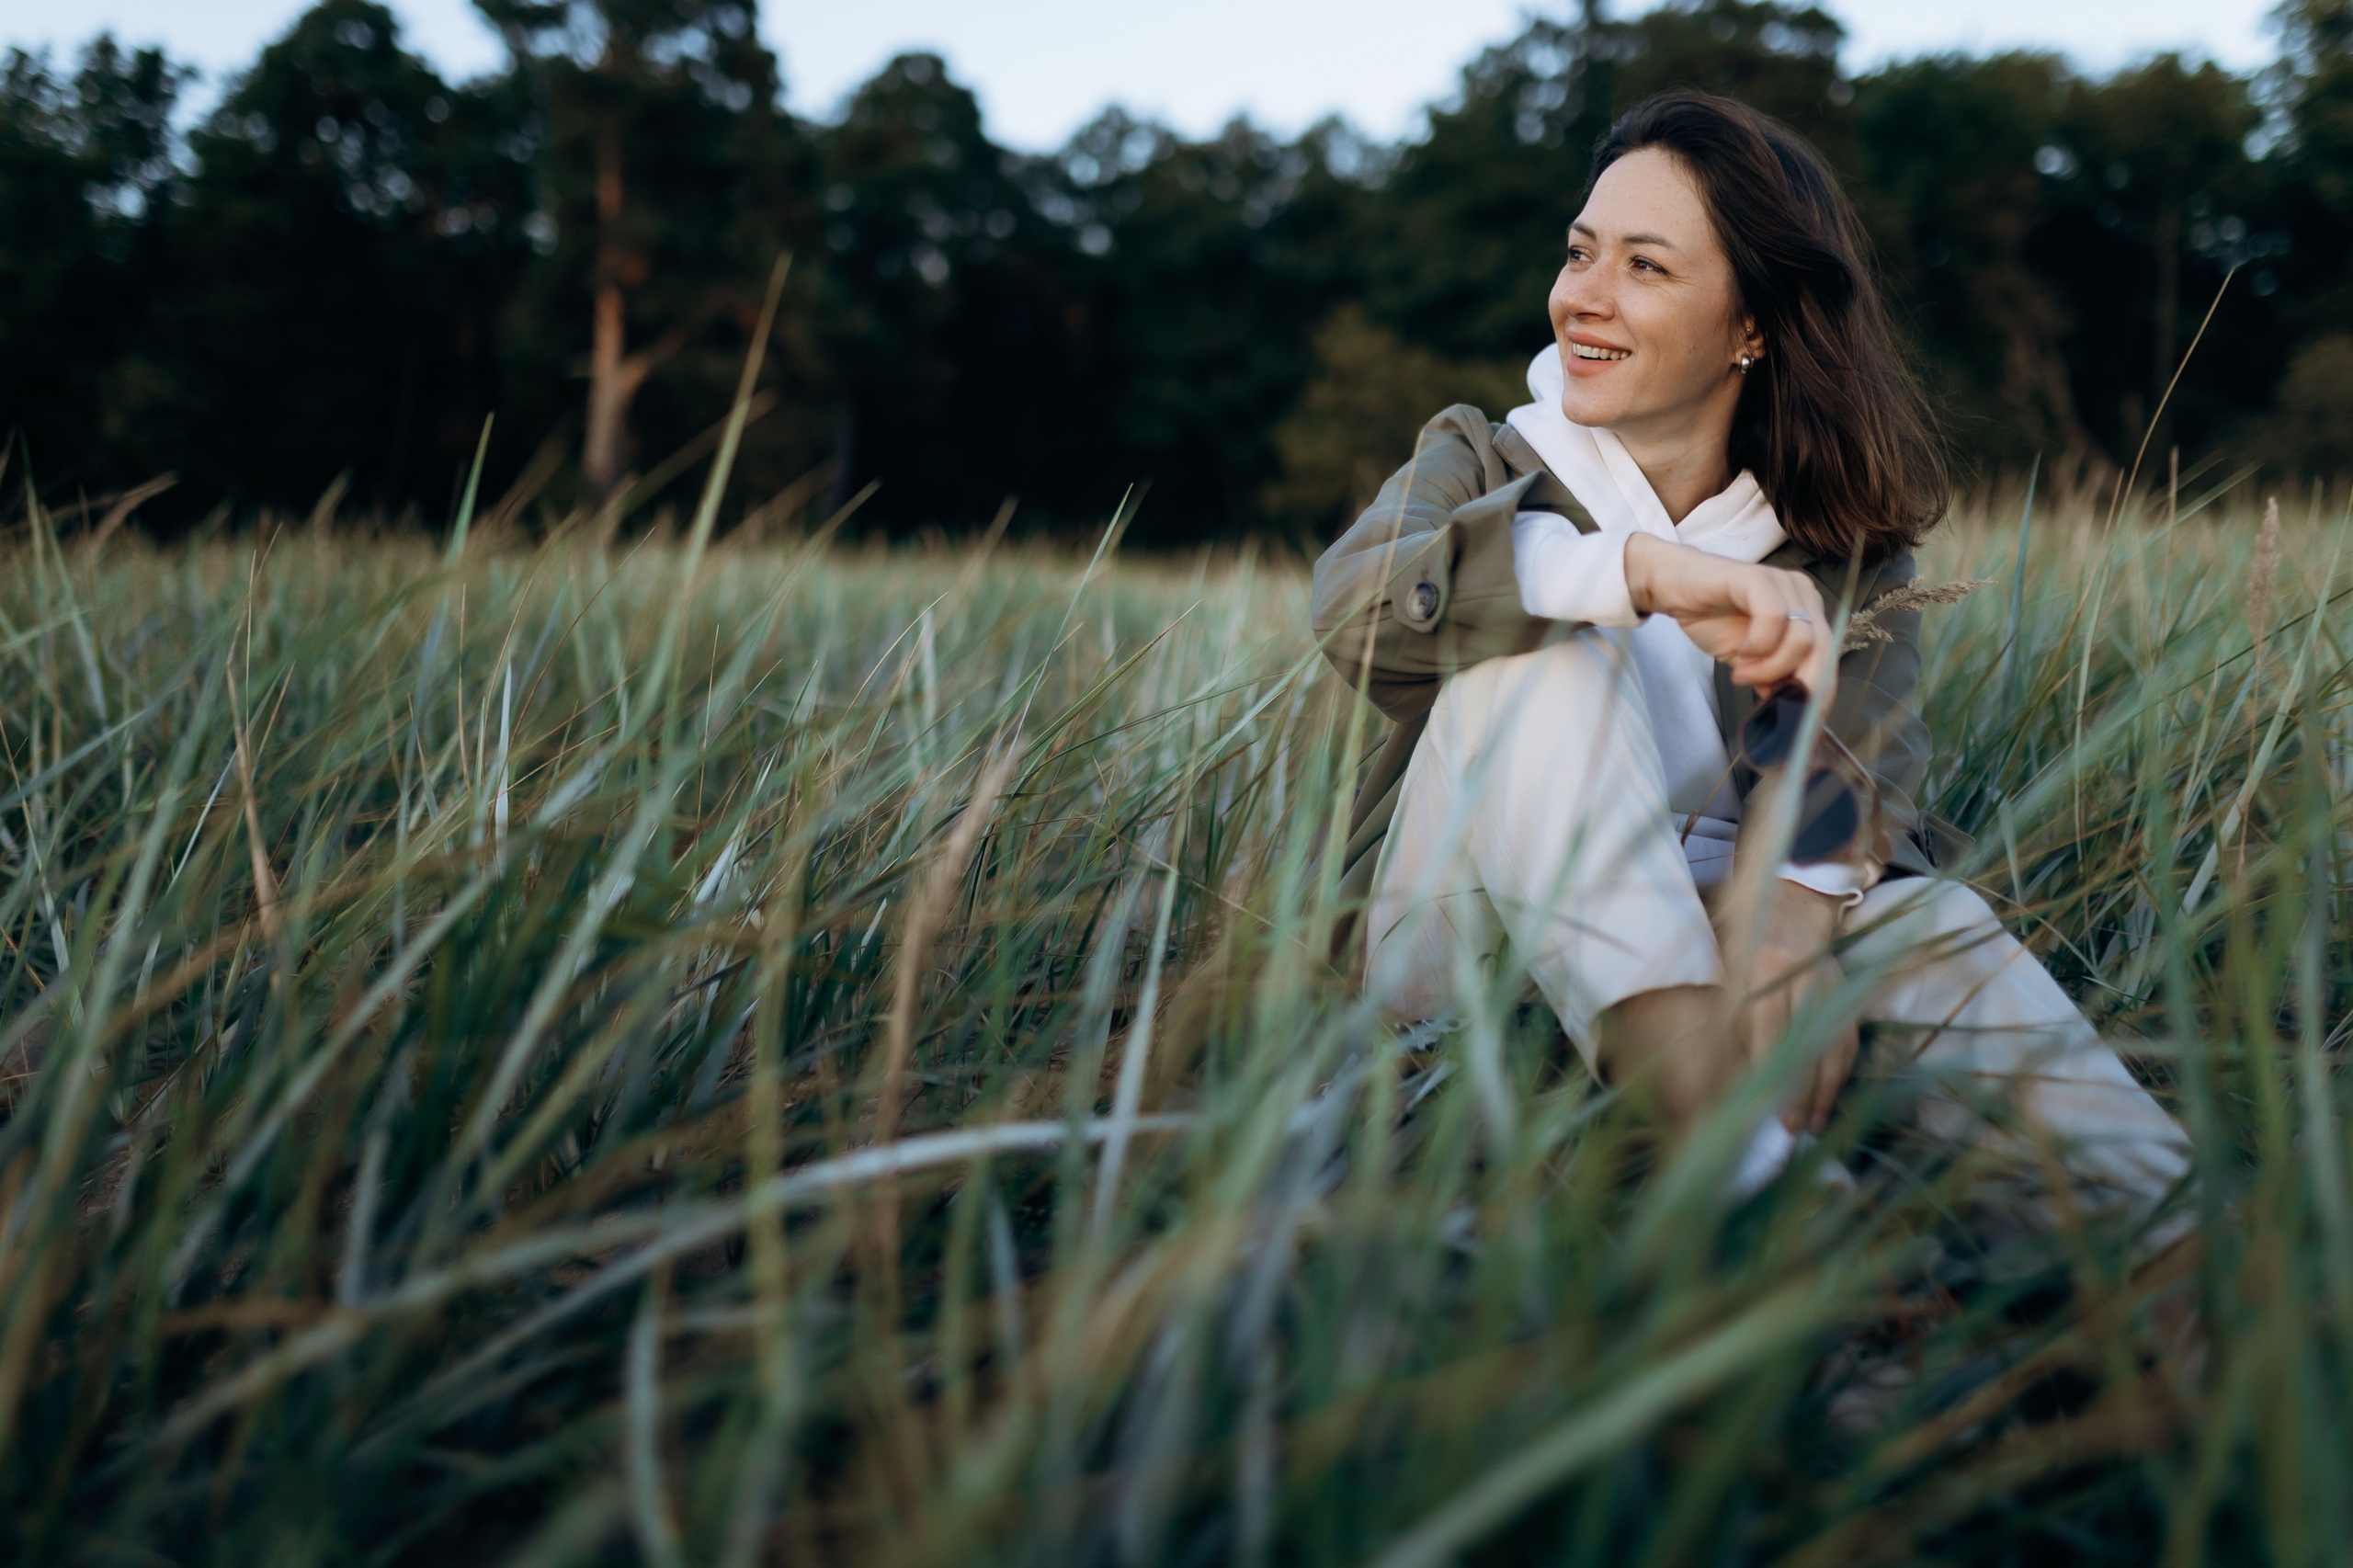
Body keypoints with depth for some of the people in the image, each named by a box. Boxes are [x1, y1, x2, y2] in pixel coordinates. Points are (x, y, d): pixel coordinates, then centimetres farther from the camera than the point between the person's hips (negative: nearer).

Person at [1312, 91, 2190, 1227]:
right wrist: (1644, 567, -36)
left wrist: (1788, 917, -34)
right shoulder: (1482, 463, 3)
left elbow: (1855, 736, -11)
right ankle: (1716, 1126, -40)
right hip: (1478, 953, 0)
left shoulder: (1841, 541, 8)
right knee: (1545, 656, -31)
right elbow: (1353, 600, -21)